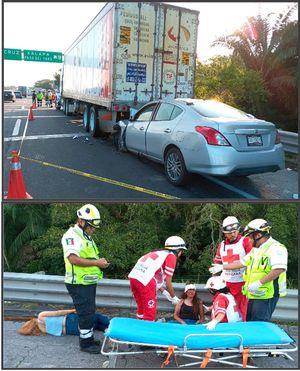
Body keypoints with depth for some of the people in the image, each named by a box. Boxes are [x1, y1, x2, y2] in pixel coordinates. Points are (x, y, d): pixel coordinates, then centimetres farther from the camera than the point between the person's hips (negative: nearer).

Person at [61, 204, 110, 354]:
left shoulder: (86, 237, 15)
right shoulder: (72, 236, -17)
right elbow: (73, 259, -29)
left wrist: (100, 261, 3)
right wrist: (96, 262, -25)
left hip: (89, 282, 10)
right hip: (79, 284, -10)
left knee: (89, 312, 20)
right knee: (86, 314, -1)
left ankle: (88, 337, 35)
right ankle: (86, 343, 13)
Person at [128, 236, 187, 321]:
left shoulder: (159, 253, 26)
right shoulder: (171, 256, 3)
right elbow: (168, 282, 2)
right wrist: (173, 297, 17)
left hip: (133, 276, 8)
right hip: (145, 281, -8)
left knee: (141, 307, 24)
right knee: (150, 312, 5)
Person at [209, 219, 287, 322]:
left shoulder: (275, 248, -14)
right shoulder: (256, 249, 18)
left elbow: (279, 269, -25)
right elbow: (242, 262, 24)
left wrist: (259, 283, -26)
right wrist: (222, 267, 25)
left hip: (266, 294, -9)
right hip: (253, 294, 10)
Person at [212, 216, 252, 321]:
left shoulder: (245, 242, -5)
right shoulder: (222, 245, 12)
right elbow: (216, 265, 19)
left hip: (242, 283, -5)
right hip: (226, 284, 5)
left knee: (244, 311, 1)